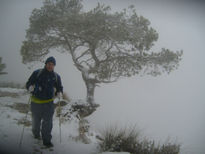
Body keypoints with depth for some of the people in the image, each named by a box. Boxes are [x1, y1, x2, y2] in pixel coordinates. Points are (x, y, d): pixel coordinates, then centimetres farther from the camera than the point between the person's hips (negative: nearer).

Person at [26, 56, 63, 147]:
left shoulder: (56, 76, 1)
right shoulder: (37, 73, -5)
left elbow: (59, 88, 12)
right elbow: (28, 84, -1)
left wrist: (59, 93, -11)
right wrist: (30, 87, -24)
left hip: (48, 103, 0)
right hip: (36, 102, 0)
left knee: (48, 121, -6)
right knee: (36, 120, 17)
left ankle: (46, 140, 5)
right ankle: (36, 133, 46)